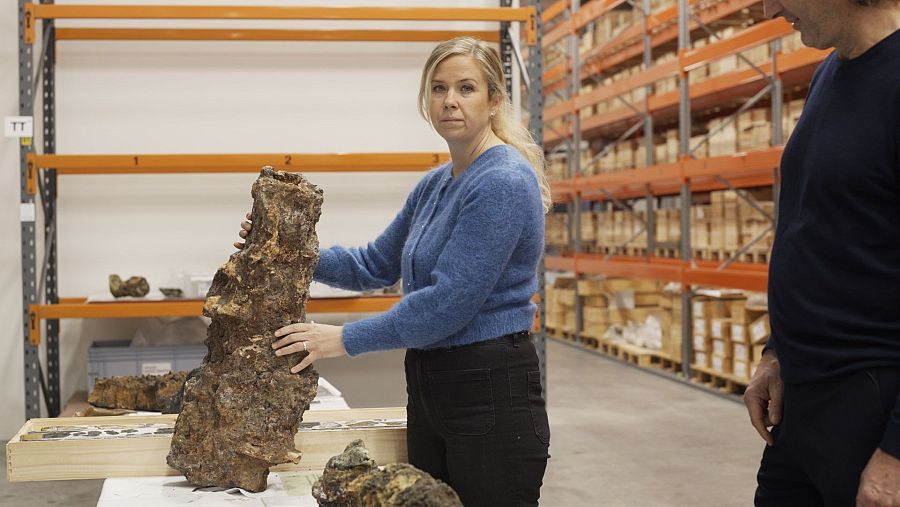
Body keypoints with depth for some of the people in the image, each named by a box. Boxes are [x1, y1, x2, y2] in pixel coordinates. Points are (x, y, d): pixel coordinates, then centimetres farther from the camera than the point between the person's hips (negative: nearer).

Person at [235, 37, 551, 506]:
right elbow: (377, 265, 21)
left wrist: (345, 339, -14)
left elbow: (449, 302, -22)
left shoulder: (504, 182, -17)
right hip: (430, 388, 9)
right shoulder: (434, 184, 11)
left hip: (492, 396, -9)